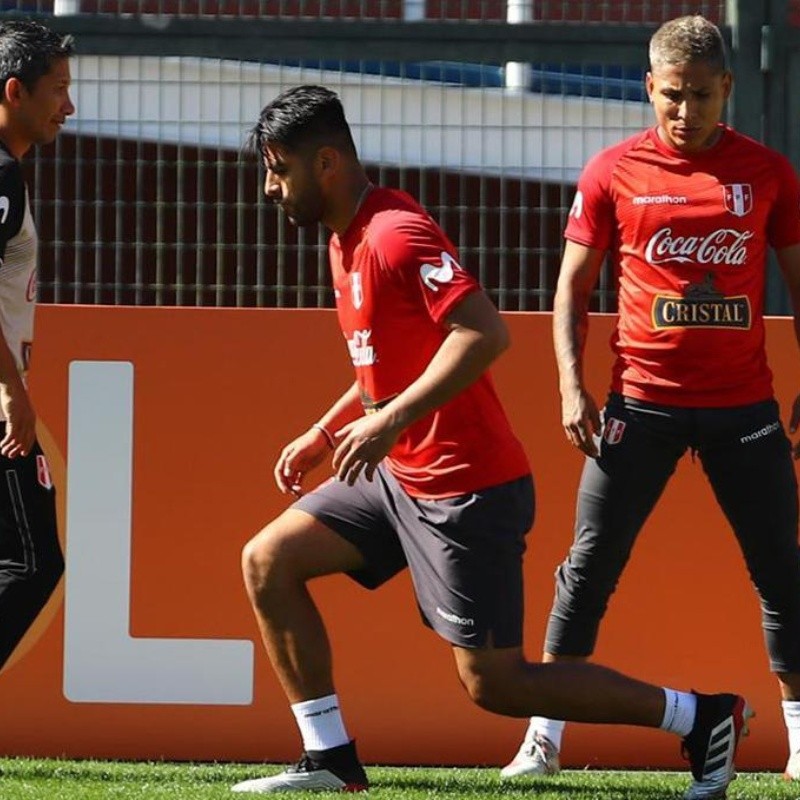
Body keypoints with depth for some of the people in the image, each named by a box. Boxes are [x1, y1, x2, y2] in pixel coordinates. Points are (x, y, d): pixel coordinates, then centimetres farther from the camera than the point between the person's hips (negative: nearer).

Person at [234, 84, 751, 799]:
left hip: (466, 489, -10)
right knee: (268, 560, 4)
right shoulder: (347, 239, 13)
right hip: (401, 476, 10)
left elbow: (485, 334, -29)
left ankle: (703, 716, 3)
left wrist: (389, 421, -30)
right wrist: (323, 434, 20)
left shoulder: (395, 234, -18)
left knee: (492, 681, -7)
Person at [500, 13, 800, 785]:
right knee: (590, 567, -3)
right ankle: (543, 737, 0)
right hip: (642, 399, -1)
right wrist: (572, 387, -5)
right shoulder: (613, 173, 1)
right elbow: (573, 286, 6)